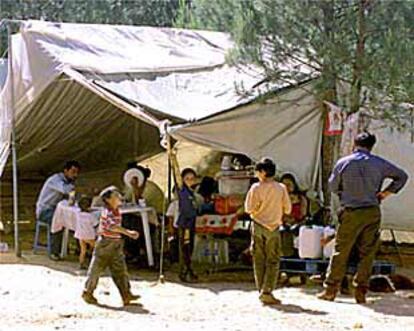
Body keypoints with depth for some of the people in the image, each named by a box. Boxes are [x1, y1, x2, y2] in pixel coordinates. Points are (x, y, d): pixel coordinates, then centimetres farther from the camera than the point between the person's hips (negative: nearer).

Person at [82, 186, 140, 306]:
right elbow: (112, 226, -37)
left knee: (120, 270, 1)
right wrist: (128, 232, -45)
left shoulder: (117, 212, 8)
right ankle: (87, 293, 18)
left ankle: (126, 295, -1)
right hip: (104, 244, -7)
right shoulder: (107, 212, -19)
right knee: (96, 269, 5)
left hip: (116, 246, 7)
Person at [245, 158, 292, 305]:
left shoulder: (256, 188, -8)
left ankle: (261, 290, 11)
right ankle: (267, 292, -8)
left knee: (259, 260, 10)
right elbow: (287, 209, 1)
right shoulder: (281, 188, -4)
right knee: (272, 261, 2)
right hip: (274, 227, 0)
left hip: (258, 226, 0)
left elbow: (249, 208, -8)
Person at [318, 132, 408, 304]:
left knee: (340, 252, 6)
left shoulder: (343, 163, -2)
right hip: (372, 212, 1)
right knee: (367, 253, 6)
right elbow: (402, 176, 8)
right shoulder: (379, 163, 0)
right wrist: (386, 192, 7)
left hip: (350, 212, -1)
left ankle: (330, 290, 8)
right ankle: (361, 292, 5)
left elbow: (333, 187, 8)